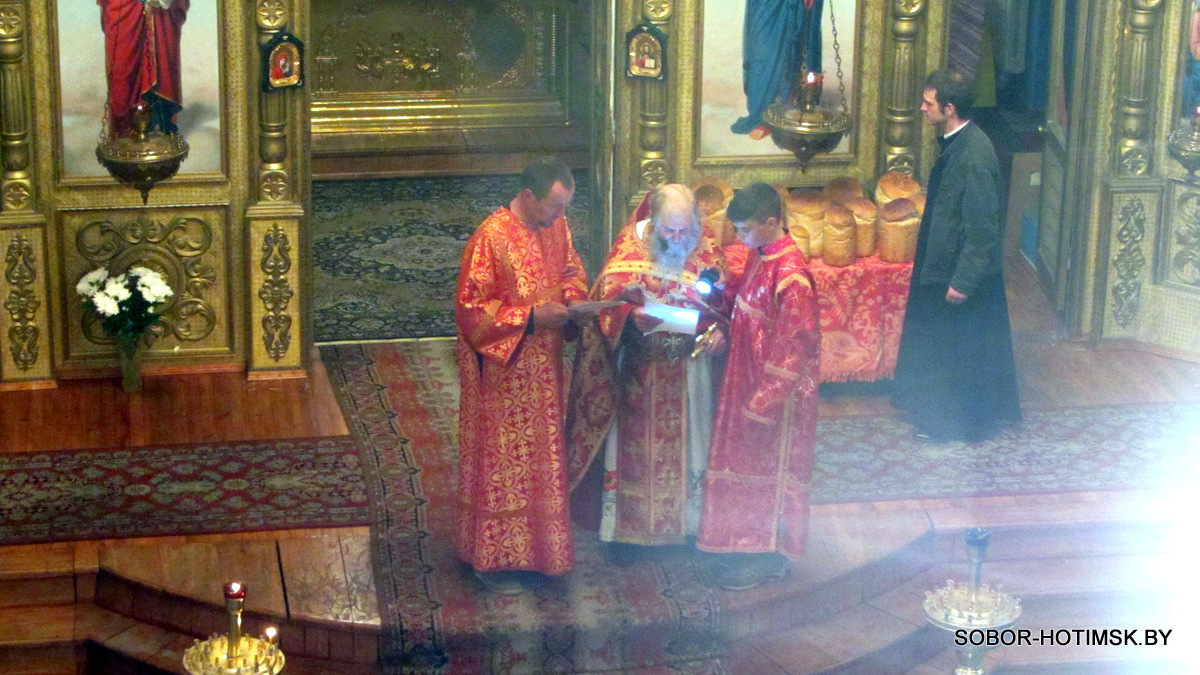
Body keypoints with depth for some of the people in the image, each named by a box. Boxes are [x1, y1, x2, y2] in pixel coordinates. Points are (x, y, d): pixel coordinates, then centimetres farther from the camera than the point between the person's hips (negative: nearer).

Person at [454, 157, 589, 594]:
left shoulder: (556, 227, 1)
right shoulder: (491, 238, -21)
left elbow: (571, 271, 17)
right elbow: (471, 307, -20)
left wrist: (572, 299, -6)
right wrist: (531, 317, -23)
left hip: (543, 368, 7)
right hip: (502, 372, -7)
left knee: (543, 456, 16)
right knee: (500, 462, 2)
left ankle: (537, 546, 29)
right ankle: (492, 558, 13)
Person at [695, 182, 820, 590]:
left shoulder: (790, 274, -26)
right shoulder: (761, 256, 1)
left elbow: (793, 345, -25)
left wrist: (763, 402, -22)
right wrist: (723, 288, 0)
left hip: (777, 387, -9)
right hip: (750, 378, 9)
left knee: (770, 465, 5)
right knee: (748, 462, 18)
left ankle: (770, 555, 19)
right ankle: (751, 543, 33)